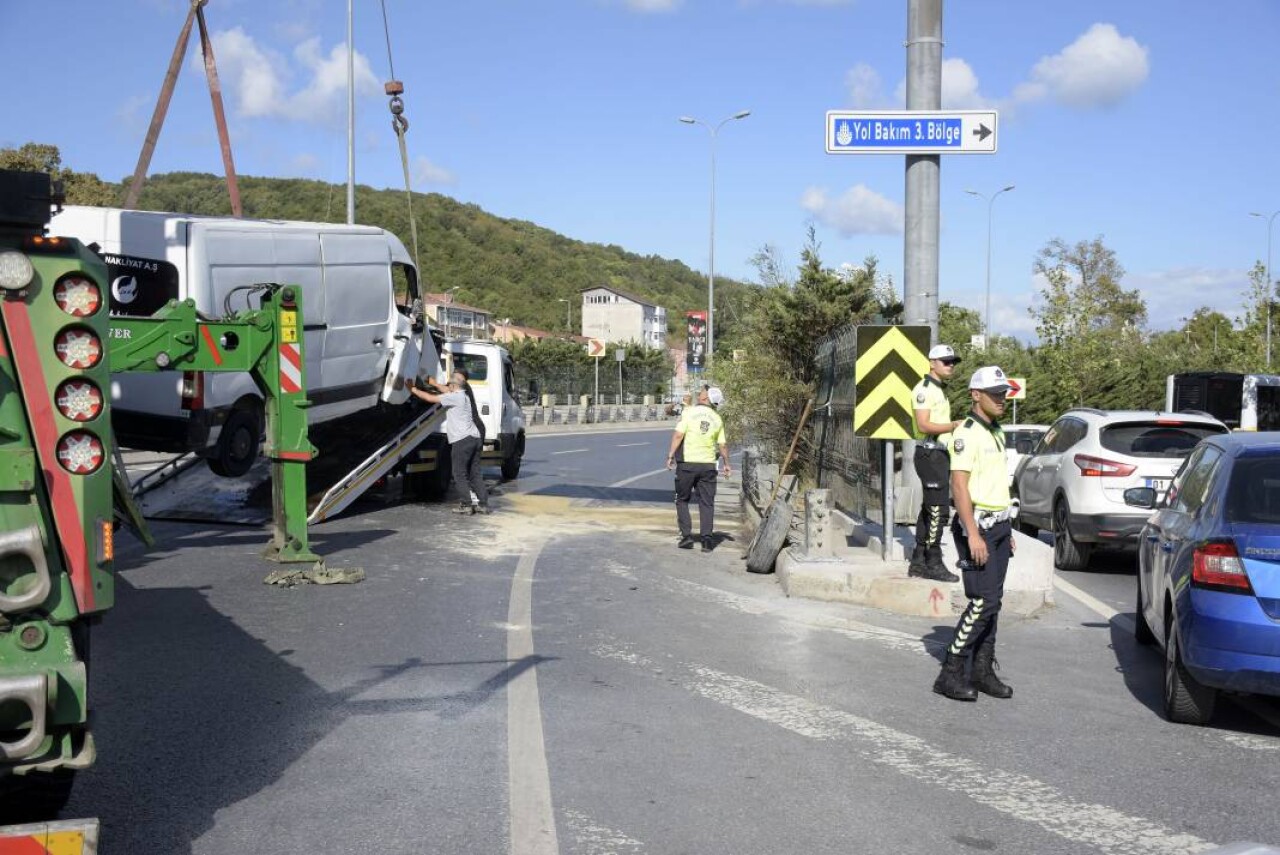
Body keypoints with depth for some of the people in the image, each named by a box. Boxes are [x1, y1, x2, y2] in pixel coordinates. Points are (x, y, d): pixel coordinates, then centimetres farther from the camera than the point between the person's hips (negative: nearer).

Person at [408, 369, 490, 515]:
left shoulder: (455, 397, -9)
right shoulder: (463, 395, 18)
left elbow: (431, 398, -10)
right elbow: (448, 391, 39)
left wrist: (414, 389, 1)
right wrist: (434, 384, 50)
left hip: (462, 439, -9)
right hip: (474, 438, 9)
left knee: (460, 474, -2)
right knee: (475, 473, 9)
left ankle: (466, 504, -4)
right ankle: (483, 503, 6)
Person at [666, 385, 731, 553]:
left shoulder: (689, 412, -5)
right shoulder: (717, 419, 5)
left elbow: (678, 435, -13)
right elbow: (723, 445, 8)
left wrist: (670, 455, -10)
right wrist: (726, 464, 20)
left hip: (687, 463, -2)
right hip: (708, 464, 2)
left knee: (682, 500, 11)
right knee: (707, 503, 7)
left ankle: (687, 536, 5)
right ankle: (707, 538, -1)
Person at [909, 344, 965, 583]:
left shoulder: (939, 390, 20)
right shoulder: (924, 389, -12)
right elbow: (924, 425, -22)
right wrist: (954, 426, -25)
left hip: (940, 454, 10)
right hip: (930, 454, -10)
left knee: (929, 509, 12)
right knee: (937, 510, -12)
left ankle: (918, 561, 17)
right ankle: (933, 563, -9)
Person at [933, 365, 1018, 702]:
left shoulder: (997, 433, 17)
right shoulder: (967, 433, -12)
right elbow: (959, 485, -19)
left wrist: (1007, 530, 20)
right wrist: (973, 534, -24)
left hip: (999, 525, 9)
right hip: (977, 525, -9)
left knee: (993, 601, 8)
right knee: (983, 601, -12)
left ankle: (983, 670, 14)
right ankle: (951, 673, -6)